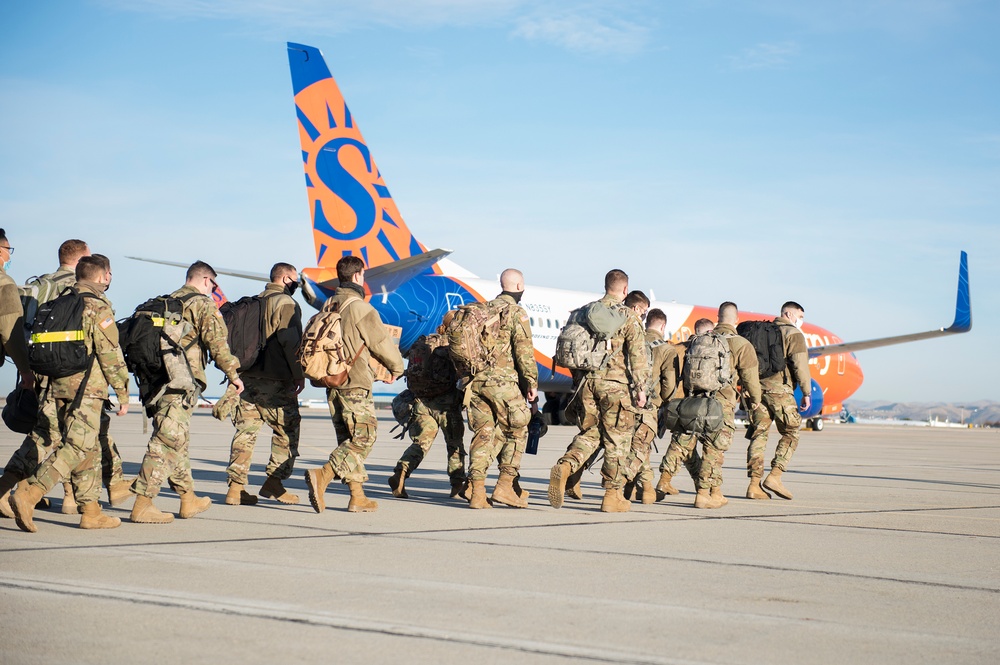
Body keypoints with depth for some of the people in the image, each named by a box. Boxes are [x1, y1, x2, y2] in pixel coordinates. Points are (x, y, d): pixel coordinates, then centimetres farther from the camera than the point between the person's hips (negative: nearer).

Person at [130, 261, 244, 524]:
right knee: (167, 442, -8)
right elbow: (216, 342, -14)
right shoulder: (203, 304, -4)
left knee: (178, 442, 18)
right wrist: (233, 374, -7)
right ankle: (142, 505, -11)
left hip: (157, 381, 8)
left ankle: (189, 499, 27)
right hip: (180, 383, -8)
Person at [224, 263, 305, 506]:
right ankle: (274, 482, 1)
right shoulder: (286, 304, -6)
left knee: (245, 431, 6)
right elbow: (290, 341, -15)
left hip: (246, 376, 7)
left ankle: (236, 486, 2)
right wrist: (299, 374, -9)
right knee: (287, 430, 5)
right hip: (274, 381, -7)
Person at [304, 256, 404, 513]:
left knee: (348, 439, 12)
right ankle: (322, 475, -20)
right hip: (356, 385, -8)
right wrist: (396, 368, 10)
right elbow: (382, 344, -7)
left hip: (332, 383, 8)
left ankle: (358, 496, 13)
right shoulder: (361, 308, -13)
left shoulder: (328, 307, 9)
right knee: (363, 438, -4)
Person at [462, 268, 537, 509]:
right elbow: (524, 351, -10)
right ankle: (505, 486, 2)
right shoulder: (516, 313, -5)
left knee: (482, 434, 6)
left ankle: (477, 491, -1)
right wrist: (532, 382, -4)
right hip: (503, 382, -6)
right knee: (516, 431, 7)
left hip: (476, 381, 6)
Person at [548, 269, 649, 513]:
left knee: (588, 433, 15)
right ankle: (613, 495, 6)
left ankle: (564, 467, -11)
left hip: (586, 381, 5)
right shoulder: (628, 316, -4)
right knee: (616, 440, 3)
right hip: (615, 383, -5)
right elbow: (637, 355, -9)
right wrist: (640, 387, -6)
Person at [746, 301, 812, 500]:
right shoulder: (793, 334, 0)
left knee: (759, 434, 6)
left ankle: (754, 484, -1)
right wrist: (806, 393, -5)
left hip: (756, 387, 6)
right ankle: (774, 476, -7)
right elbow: (800, 365, -9)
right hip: (778, 388, -6)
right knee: (790, 433, 6)